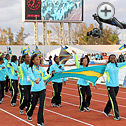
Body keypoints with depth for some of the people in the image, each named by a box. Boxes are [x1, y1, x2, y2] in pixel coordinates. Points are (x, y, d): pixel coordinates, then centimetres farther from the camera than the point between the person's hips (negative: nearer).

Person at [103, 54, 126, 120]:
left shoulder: (117, 65, 7)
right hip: (110, 85, -5)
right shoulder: (107, 65, -5)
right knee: (113, 101, -7)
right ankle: (116, 116, -4)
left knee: (112, 100, 14)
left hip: (116, 85, 5)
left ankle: (106, 111, 32)